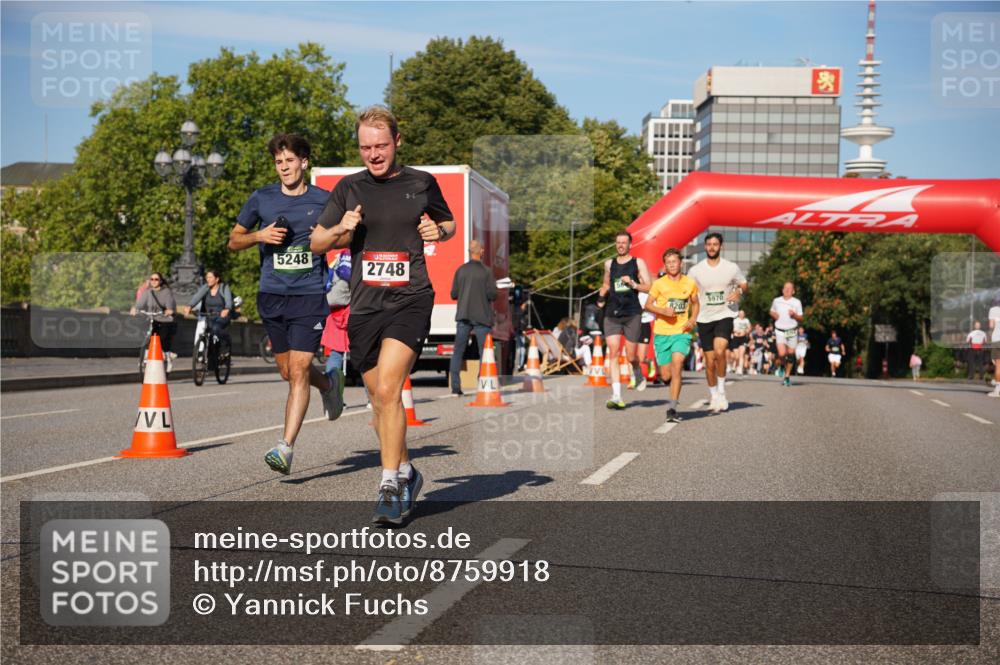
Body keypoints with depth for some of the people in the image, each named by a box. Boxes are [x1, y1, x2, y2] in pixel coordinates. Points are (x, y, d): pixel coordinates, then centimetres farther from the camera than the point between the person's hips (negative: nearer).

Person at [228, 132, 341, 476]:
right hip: (272, 296, 3)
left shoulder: (323, 200, 2)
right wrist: (259, 235, -6)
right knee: (288, 371, 14)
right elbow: (233, 241, 13)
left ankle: (285, 448, -13)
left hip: (310, 296, -3)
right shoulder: (261, 199, 6)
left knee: (298, 370, -13)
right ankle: (328, 385, 45)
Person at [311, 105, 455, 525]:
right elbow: (316, 243, 13)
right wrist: (340, 229, -8)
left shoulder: (422, 184, 7)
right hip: (365, 305, 3)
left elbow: (449, 223, 23)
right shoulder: (349, 188, 9)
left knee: (387, 389, -20)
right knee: (380, 400, 10)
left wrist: (439, 231, -1)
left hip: (411, 299, -3)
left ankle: (390, 484, -14)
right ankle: (405, 474, 29)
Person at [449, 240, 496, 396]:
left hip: (463, 316, 3)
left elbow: (453, 294, 3)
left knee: (458, 351, 7)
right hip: (482, 317, -3)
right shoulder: (486, 271, -7)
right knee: (484, 352, 4)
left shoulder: (461, 270, 1)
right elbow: (492, 295, -9)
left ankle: (455, 386, 1)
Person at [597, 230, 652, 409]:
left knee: (631, 356, 3)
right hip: (611, 314, 3)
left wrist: (633, 284, -19)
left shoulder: (638, 263, 3)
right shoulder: (609, 264, 13)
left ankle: (639, 375, 38)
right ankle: (616, 396, -13)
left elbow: (649, 287, -2)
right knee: (613, 353, -10)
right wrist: (601, 296, 9)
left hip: (632, 314, -2)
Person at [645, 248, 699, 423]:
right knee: (666, 376, 1)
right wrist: (663, 311, -16)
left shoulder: (690, 283, 4)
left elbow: (696, 303, 18)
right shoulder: (659, 284, -2)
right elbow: (648, 304, 2)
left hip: (682, 332, 0)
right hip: (662, 333, 0)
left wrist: (692, 320, 0)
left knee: (676, 366, -21)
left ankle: (672, 409, -17)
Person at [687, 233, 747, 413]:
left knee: (719, 351, -26)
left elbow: (744, 284, 14)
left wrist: (739, 291, -9)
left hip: (725, 315, -2)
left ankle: (721, 390, -10)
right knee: (709, 361, 4)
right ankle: (713, 397, 22)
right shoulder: (695, 270, 1)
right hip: (704, 319, 2)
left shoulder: (732, 268, 0)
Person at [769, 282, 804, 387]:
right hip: (780, 331, -1)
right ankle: (777, 362, 20)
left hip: (792, 331, 1)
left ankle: (787, 376, 19)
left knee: (791, 354, 4)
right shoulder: (776, 301, 4)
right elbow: (772, 311, 21)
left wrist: (794, 315, -15)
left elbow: (800, 319, 5)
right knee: (782, 354, -16)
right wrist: (774, 314, -1)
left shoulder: (797, 302, 2)